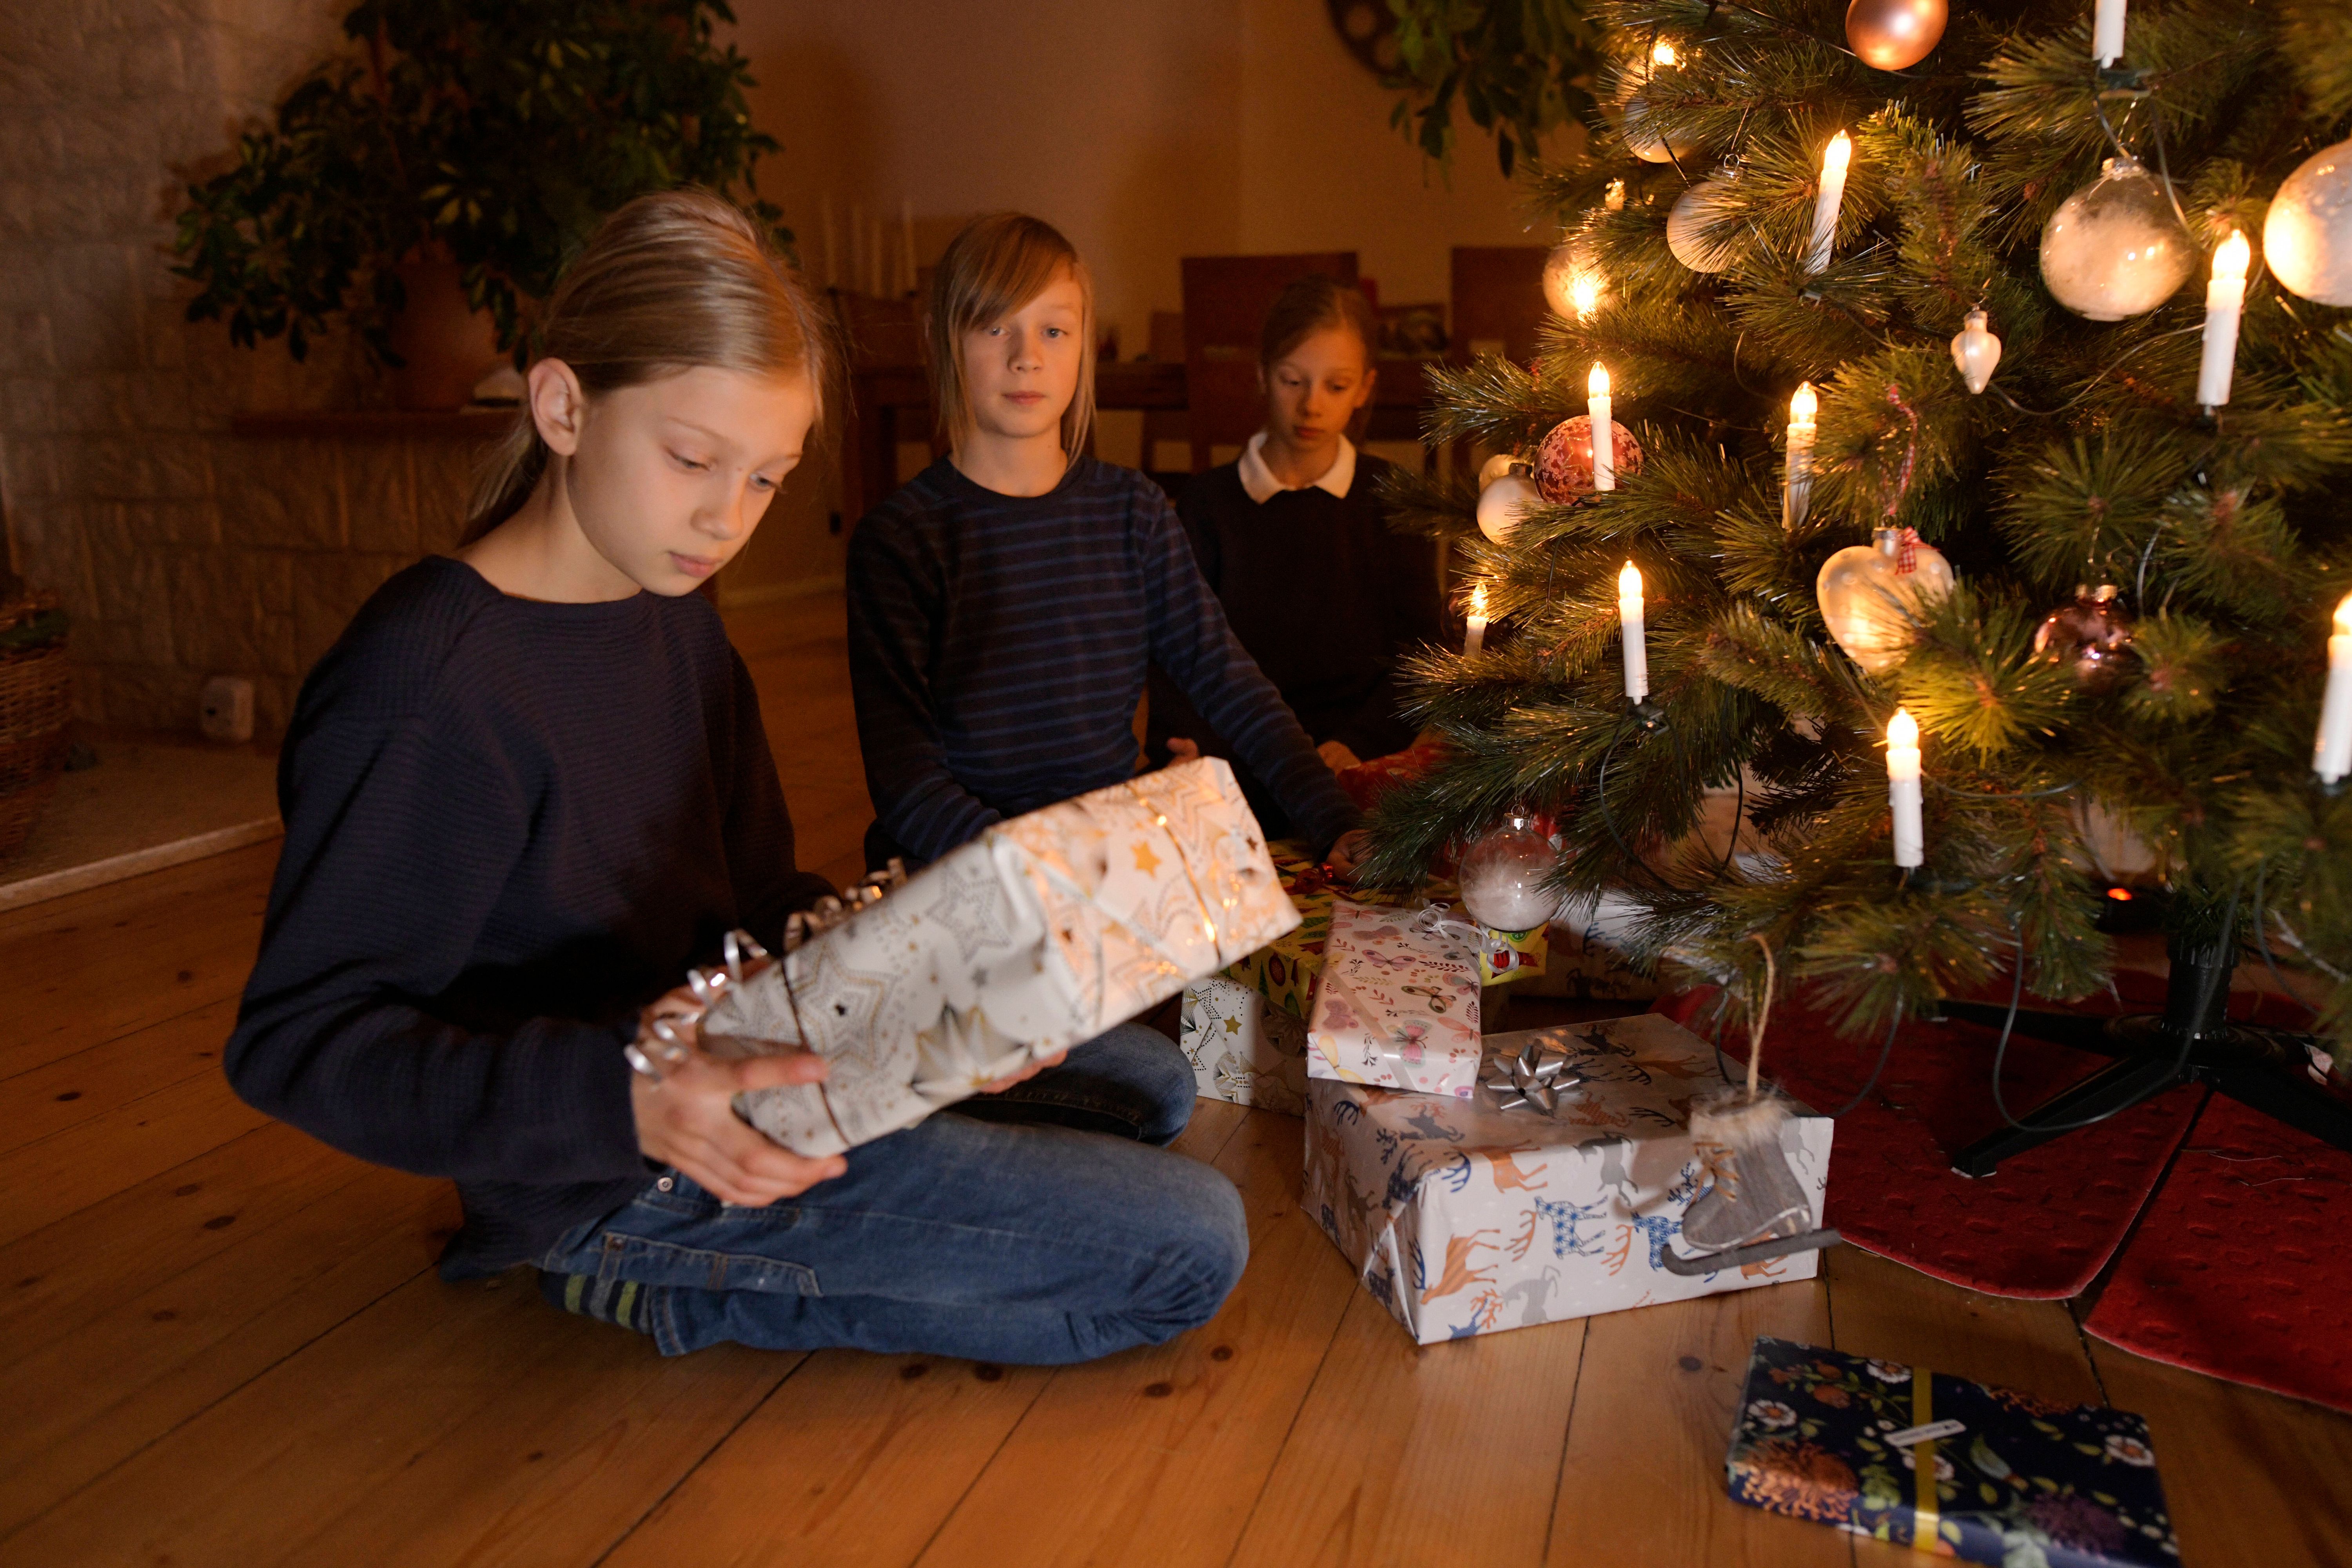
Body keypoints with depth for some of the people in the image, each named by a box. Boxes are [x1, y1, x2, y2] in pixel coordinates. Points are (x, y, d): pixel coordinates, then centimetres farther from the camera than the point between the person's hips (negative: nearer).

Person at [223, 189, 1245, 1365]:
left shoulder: (674, 614, 6)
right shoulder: (424, 689, -23)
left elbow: (755, 894, 7)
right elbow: (296, 1037, -22)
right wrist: (617, 1096, -38)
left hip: (728, 1050, 9)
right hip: (613, 1178, -9)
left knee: (1148, 1087, 23)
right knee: (1188, 1245, -9)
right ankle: (681, 1277, -5)